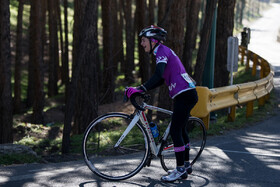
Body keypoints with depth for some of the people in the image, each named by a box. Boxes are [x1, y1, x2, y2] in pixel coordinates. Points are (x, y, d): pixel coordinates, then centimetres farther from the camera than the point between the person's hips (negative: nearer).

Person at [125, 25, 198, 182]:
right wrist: (141, 90, 12)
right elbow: (161, 80, 21)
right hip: (186, 94, 10)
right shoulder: (163, 51, 19)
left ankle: (181, 170, -5)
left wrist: (141, 89, -30)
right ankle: (186, 164, 30)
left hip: (185, 95, -10)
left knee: (175, 131, -9)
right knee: (180, 129, 19)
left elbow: (158, 76, -26)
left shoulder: (162, 51, -12)